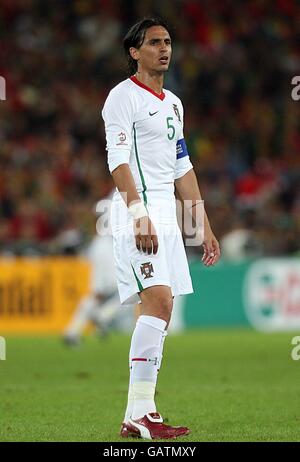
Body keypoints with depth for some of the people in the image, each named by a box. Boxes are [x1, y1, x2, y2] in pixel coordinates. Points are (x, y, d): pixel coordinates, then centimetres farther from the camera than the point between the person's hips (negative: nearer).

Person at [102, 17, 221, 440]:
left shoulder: (173, 104, 21)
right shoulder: (123, 97, -5)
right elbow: (118, 160, -14)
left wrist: (204, 226, 22)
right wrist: (139, 213, -25)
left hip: (167, 217, 9)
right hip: (138, 217, -9)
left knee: (158, 311, 5)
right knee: (158, 302, -21)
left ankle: (142, 412, 7)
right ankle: (138, 415, -23)